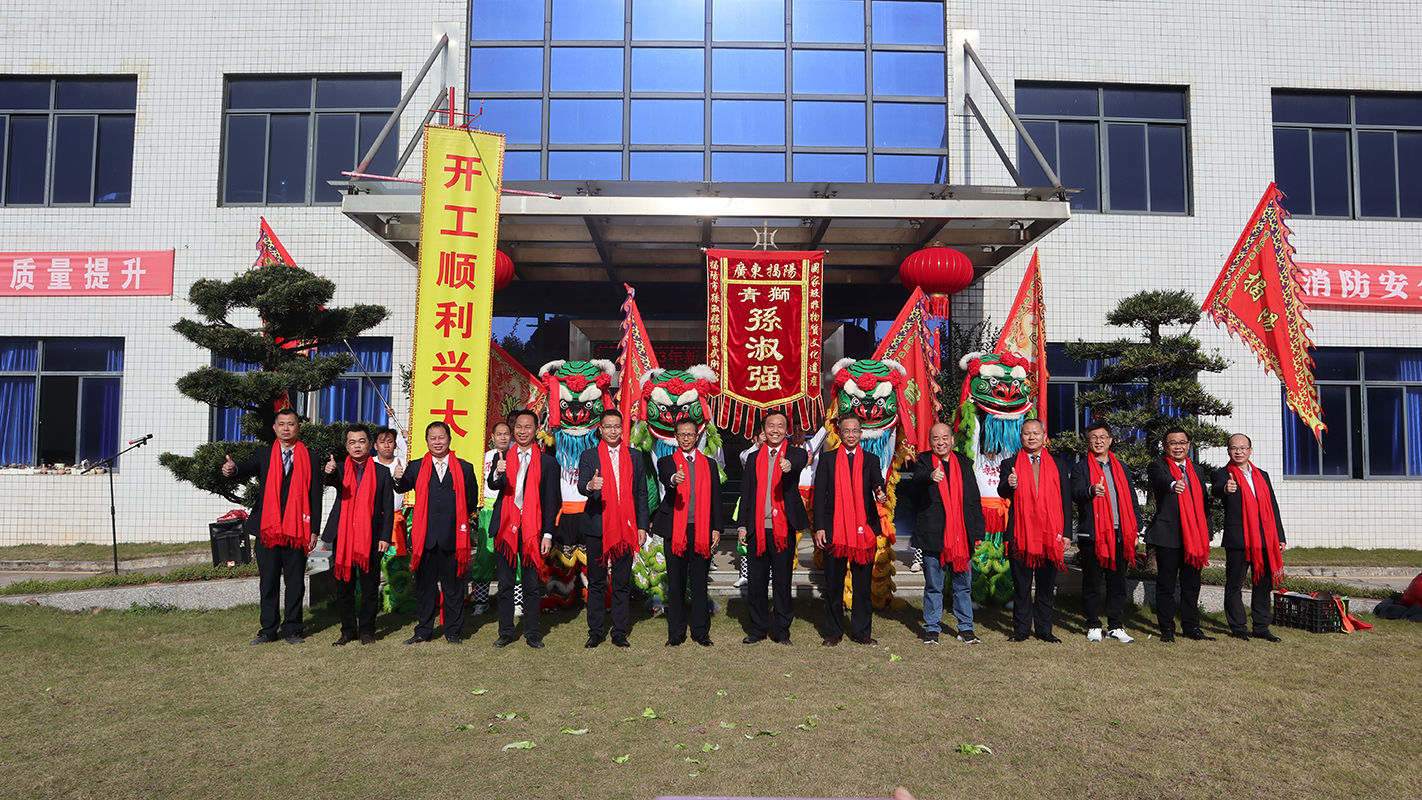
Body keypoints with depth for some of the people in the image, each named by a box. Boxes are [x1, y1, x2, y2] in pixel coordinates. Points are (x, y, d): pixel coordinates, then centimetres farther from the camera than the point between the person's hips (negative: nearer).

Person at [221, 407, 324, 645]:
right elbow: (249, 468, -11)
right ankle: (268, 630, 16)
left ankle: (292, 629, 13)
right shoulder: (264, 455, 11)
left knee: (295, 581, 3)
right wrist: (233, 469, -35)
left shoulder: (310, 459, 7)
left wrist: (314, 530, -1)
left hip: (297, 529, -1)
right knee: (268, 581, 7)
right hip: (267, 527, 1)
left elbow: (315, 497, 4)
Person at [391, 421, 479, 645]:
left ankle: (454, 631, 17)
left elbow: (472, 501, 9)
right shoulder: (416, 467, 8)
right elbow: (405, 486, -8)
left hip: (453, 536, -1)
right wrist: (399, 478, -28)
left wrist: (454, 517, 4)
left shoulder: (464, 468, 7)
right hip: (425, 535, 1)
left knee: (453, 585, 6)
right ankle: (423, 630, 20)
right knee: (424, 585, 9)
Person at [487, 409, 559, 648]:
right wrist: (498, 473, -32)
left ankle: (532, 634, 13)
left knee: (532, 585, 4)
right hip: (505, 527, 2)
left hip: (532, 530, -1)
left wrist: (548, 534, -3)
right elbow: (493, 484, -9)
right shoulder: (502, 458, 9)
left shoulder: (547, 462, 5)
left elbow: (551, 501, 3)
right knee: (505, 584, 8)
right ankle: (505, 633, 18)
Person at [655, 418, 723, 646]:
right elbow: (664, 476, -18)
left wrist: (716, 528, 2)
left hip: (701, 530, 1)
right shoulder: (667, 462, 7)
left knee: (699, 583, 5)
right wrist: (674, 479, -42)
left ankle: (701, 632, 14)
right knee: (675, 583, 4)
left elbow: (715, 498, 10)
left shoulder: (709, 464, 13)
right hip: (675, 529, -1)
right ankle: (676, 633, 13)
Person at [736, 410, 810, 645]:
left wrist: (790, 464, -45)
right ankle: (758, 629, 19)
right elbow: (746, 494, 12)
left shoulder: (794, 453, 4)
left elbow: (801, 460, -22)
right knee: (756, 581, 8)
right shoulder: (754, 459, 13)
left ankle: (782, 630, 14)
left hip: (783, 527, -3)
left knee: (782, 580, 3)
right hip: (757, 528, 3)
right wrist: (742, 525, 5)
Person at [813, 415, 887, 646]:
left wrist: (880, 495, -30)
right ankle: (833, 632, 17)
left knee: (863, 583, 5)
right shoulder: (827, 460, 6)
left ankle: (861, 631, 17)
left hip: (864, 530, 1)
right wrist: (819, 527, -4)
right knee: (833, 584, 6)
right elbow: (819, 494, 3)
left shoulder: (871, 460, 10)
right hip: (834, 530, -1)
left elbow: (877, 484, -6)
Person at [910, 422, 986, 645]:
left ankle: (966, 628, 22)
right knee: (933, 585, 5)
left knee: (963, 584, 10)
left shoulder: (964, 463, 12)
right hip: (934, 535, -2)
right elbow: (916, 483, -19)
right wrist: (930, 476, -42)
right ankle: (932, 629, 16)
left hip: (962, 535, 3)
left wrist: (977, 532, 7)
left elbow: (975, 499, 13)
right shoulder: (924, 461, 3)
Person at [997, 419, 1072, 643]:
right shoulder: (1010, 464, 6)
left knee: (1047, 586, 7)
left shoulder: (1058, 465, 11)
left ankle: (1044, 630, 17)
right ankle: (1021, 629, 13)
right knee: (1021, 585, 4)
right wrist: (1009, 485, -31)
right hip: (1020, 534, -1)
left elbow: (1066, 500, 10)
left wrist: (1066, 532, 2)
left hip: (1050, 535, 1)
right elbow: (1002, 492, -7)